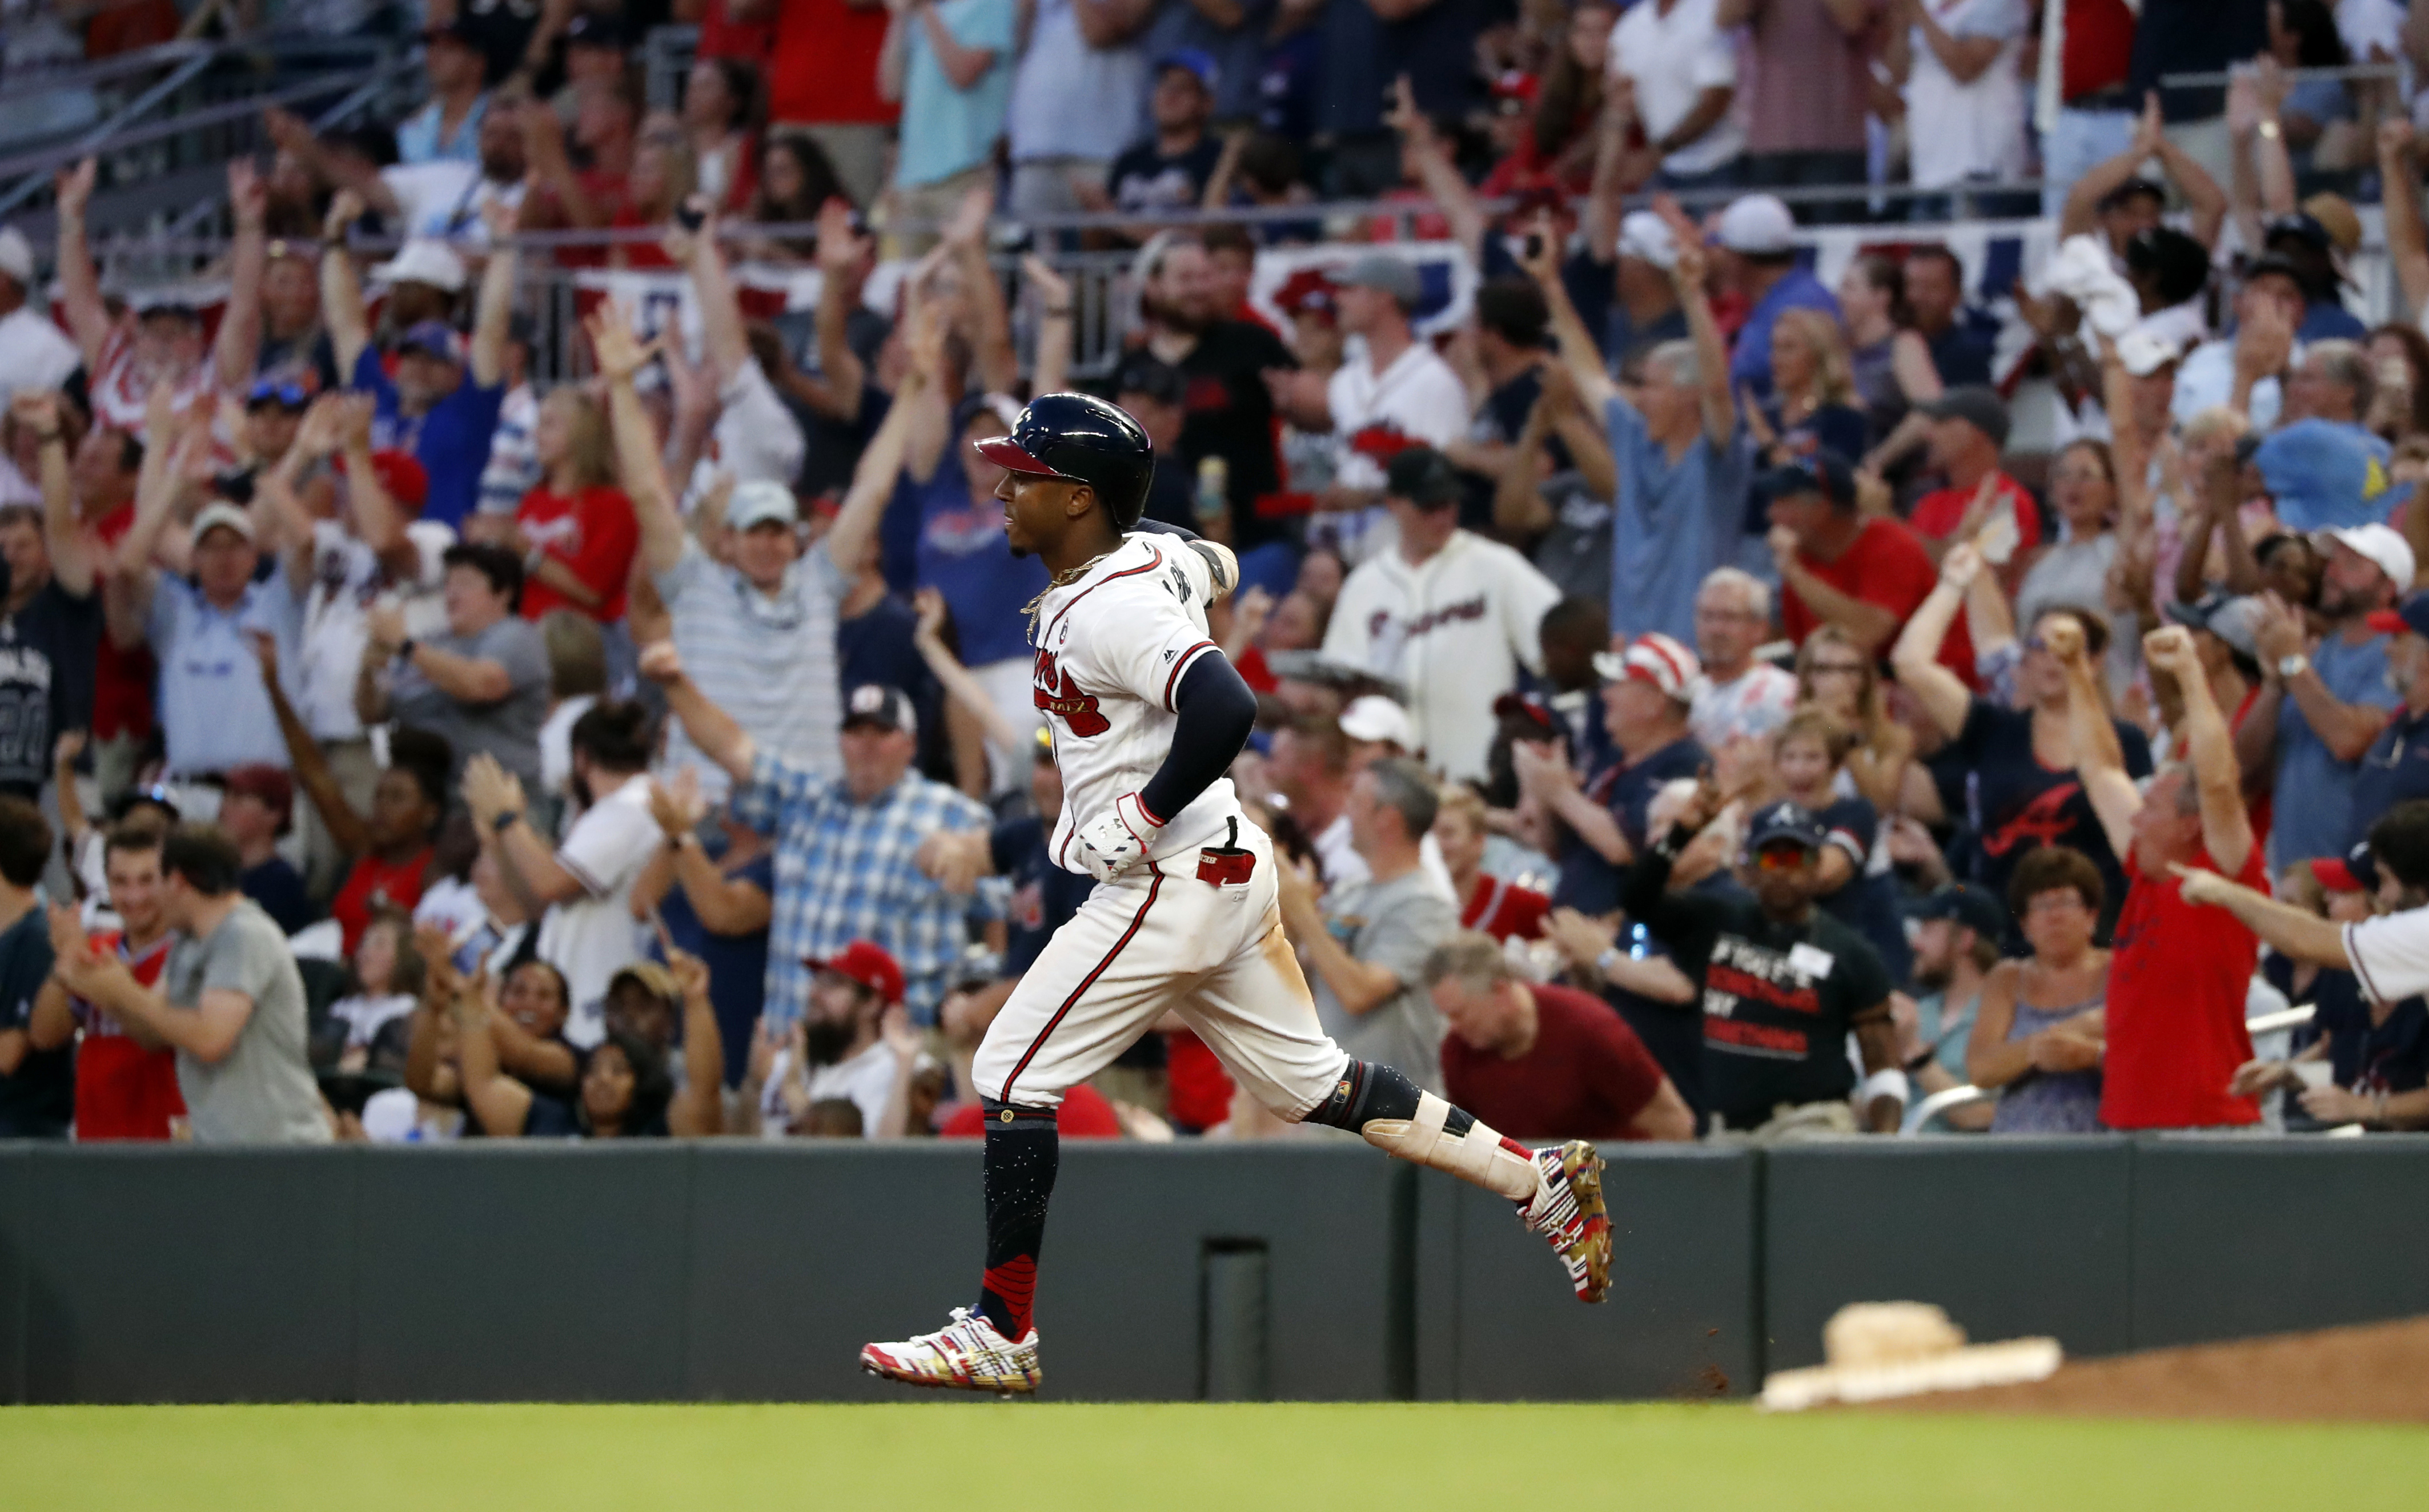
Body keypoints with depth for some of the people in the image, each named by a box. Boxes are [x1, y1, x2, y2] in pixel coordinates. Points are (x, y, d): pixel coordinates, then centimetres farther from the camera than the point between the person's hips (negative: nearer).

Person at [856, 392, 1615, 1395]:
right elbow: (1219, 569, 33)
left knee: (1011, 1076, -7)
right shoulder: (1153, 556, 9)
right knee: (1314, 1083, 15)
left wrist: (1139, 821, -24)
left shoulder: (1109, 609, -20)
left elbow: (1227, 708, -34)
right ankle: (1542, 1180, 12)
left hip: (1170, 887, -10)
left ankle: (1002, 1335, -5)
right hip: (1230, 872, 10)